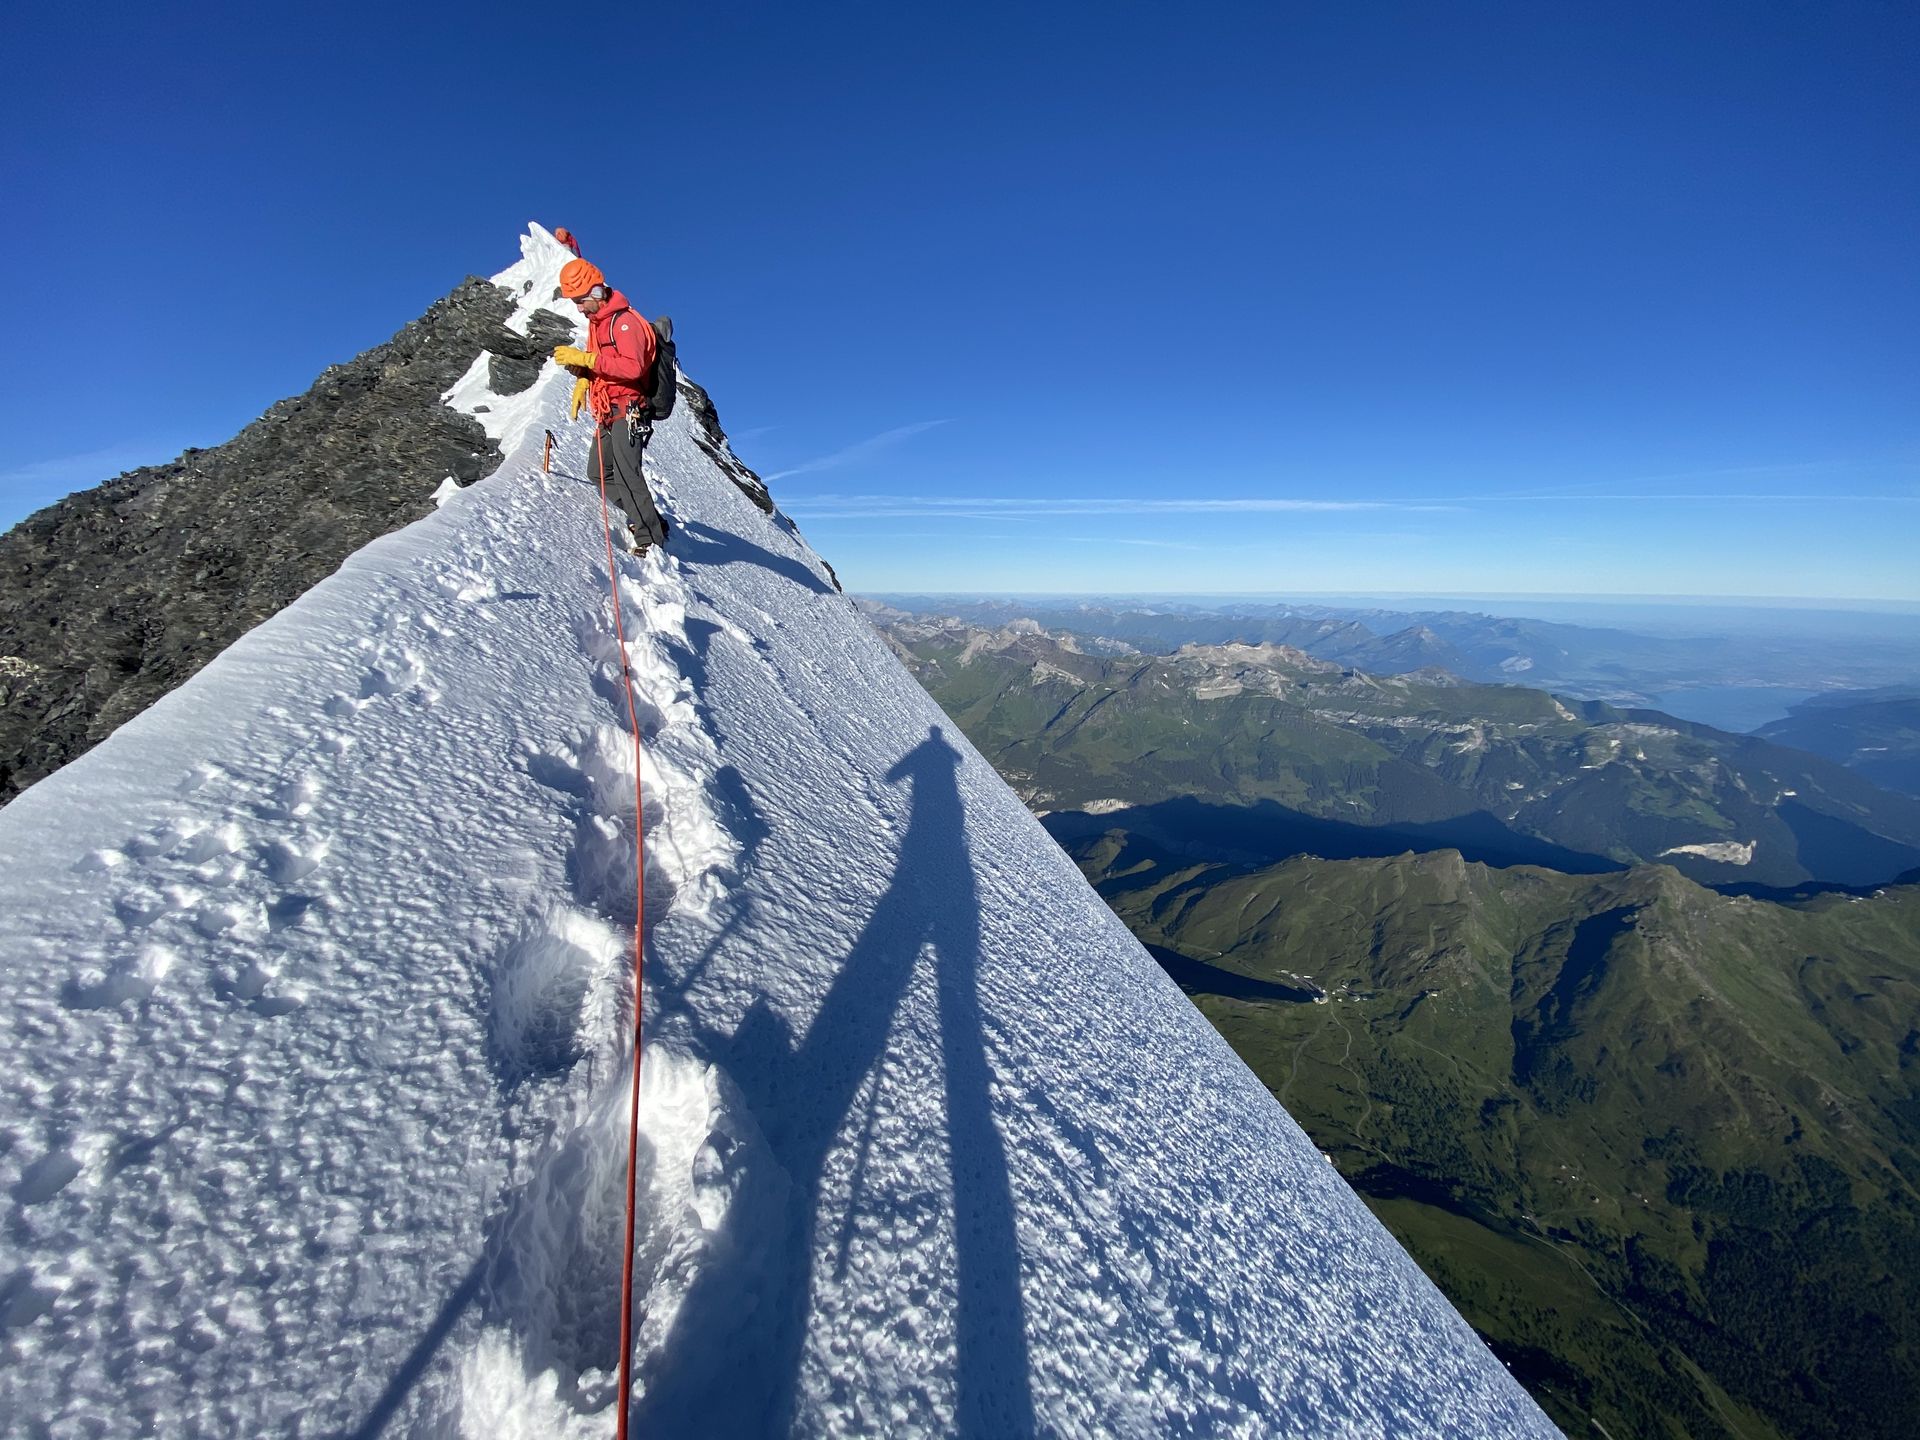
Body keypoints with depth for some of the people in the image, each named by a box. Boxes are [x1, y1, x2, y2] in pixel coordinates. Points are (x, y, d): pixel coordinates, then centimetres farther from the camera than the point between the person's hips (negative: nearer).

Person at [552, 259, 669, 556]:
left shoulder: (625, 320, -13)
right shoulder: (596, 321, 18)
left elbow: (632, 367, -27)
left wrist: (584, 359, -27)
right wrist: (582, 379, 5)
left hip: (628, 411, -10)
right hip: (607, 413, 10)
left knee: (626, 473, -19)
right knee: (597, 472, 10)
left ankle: (649, 539, -18)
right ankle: (646, 519, 12)